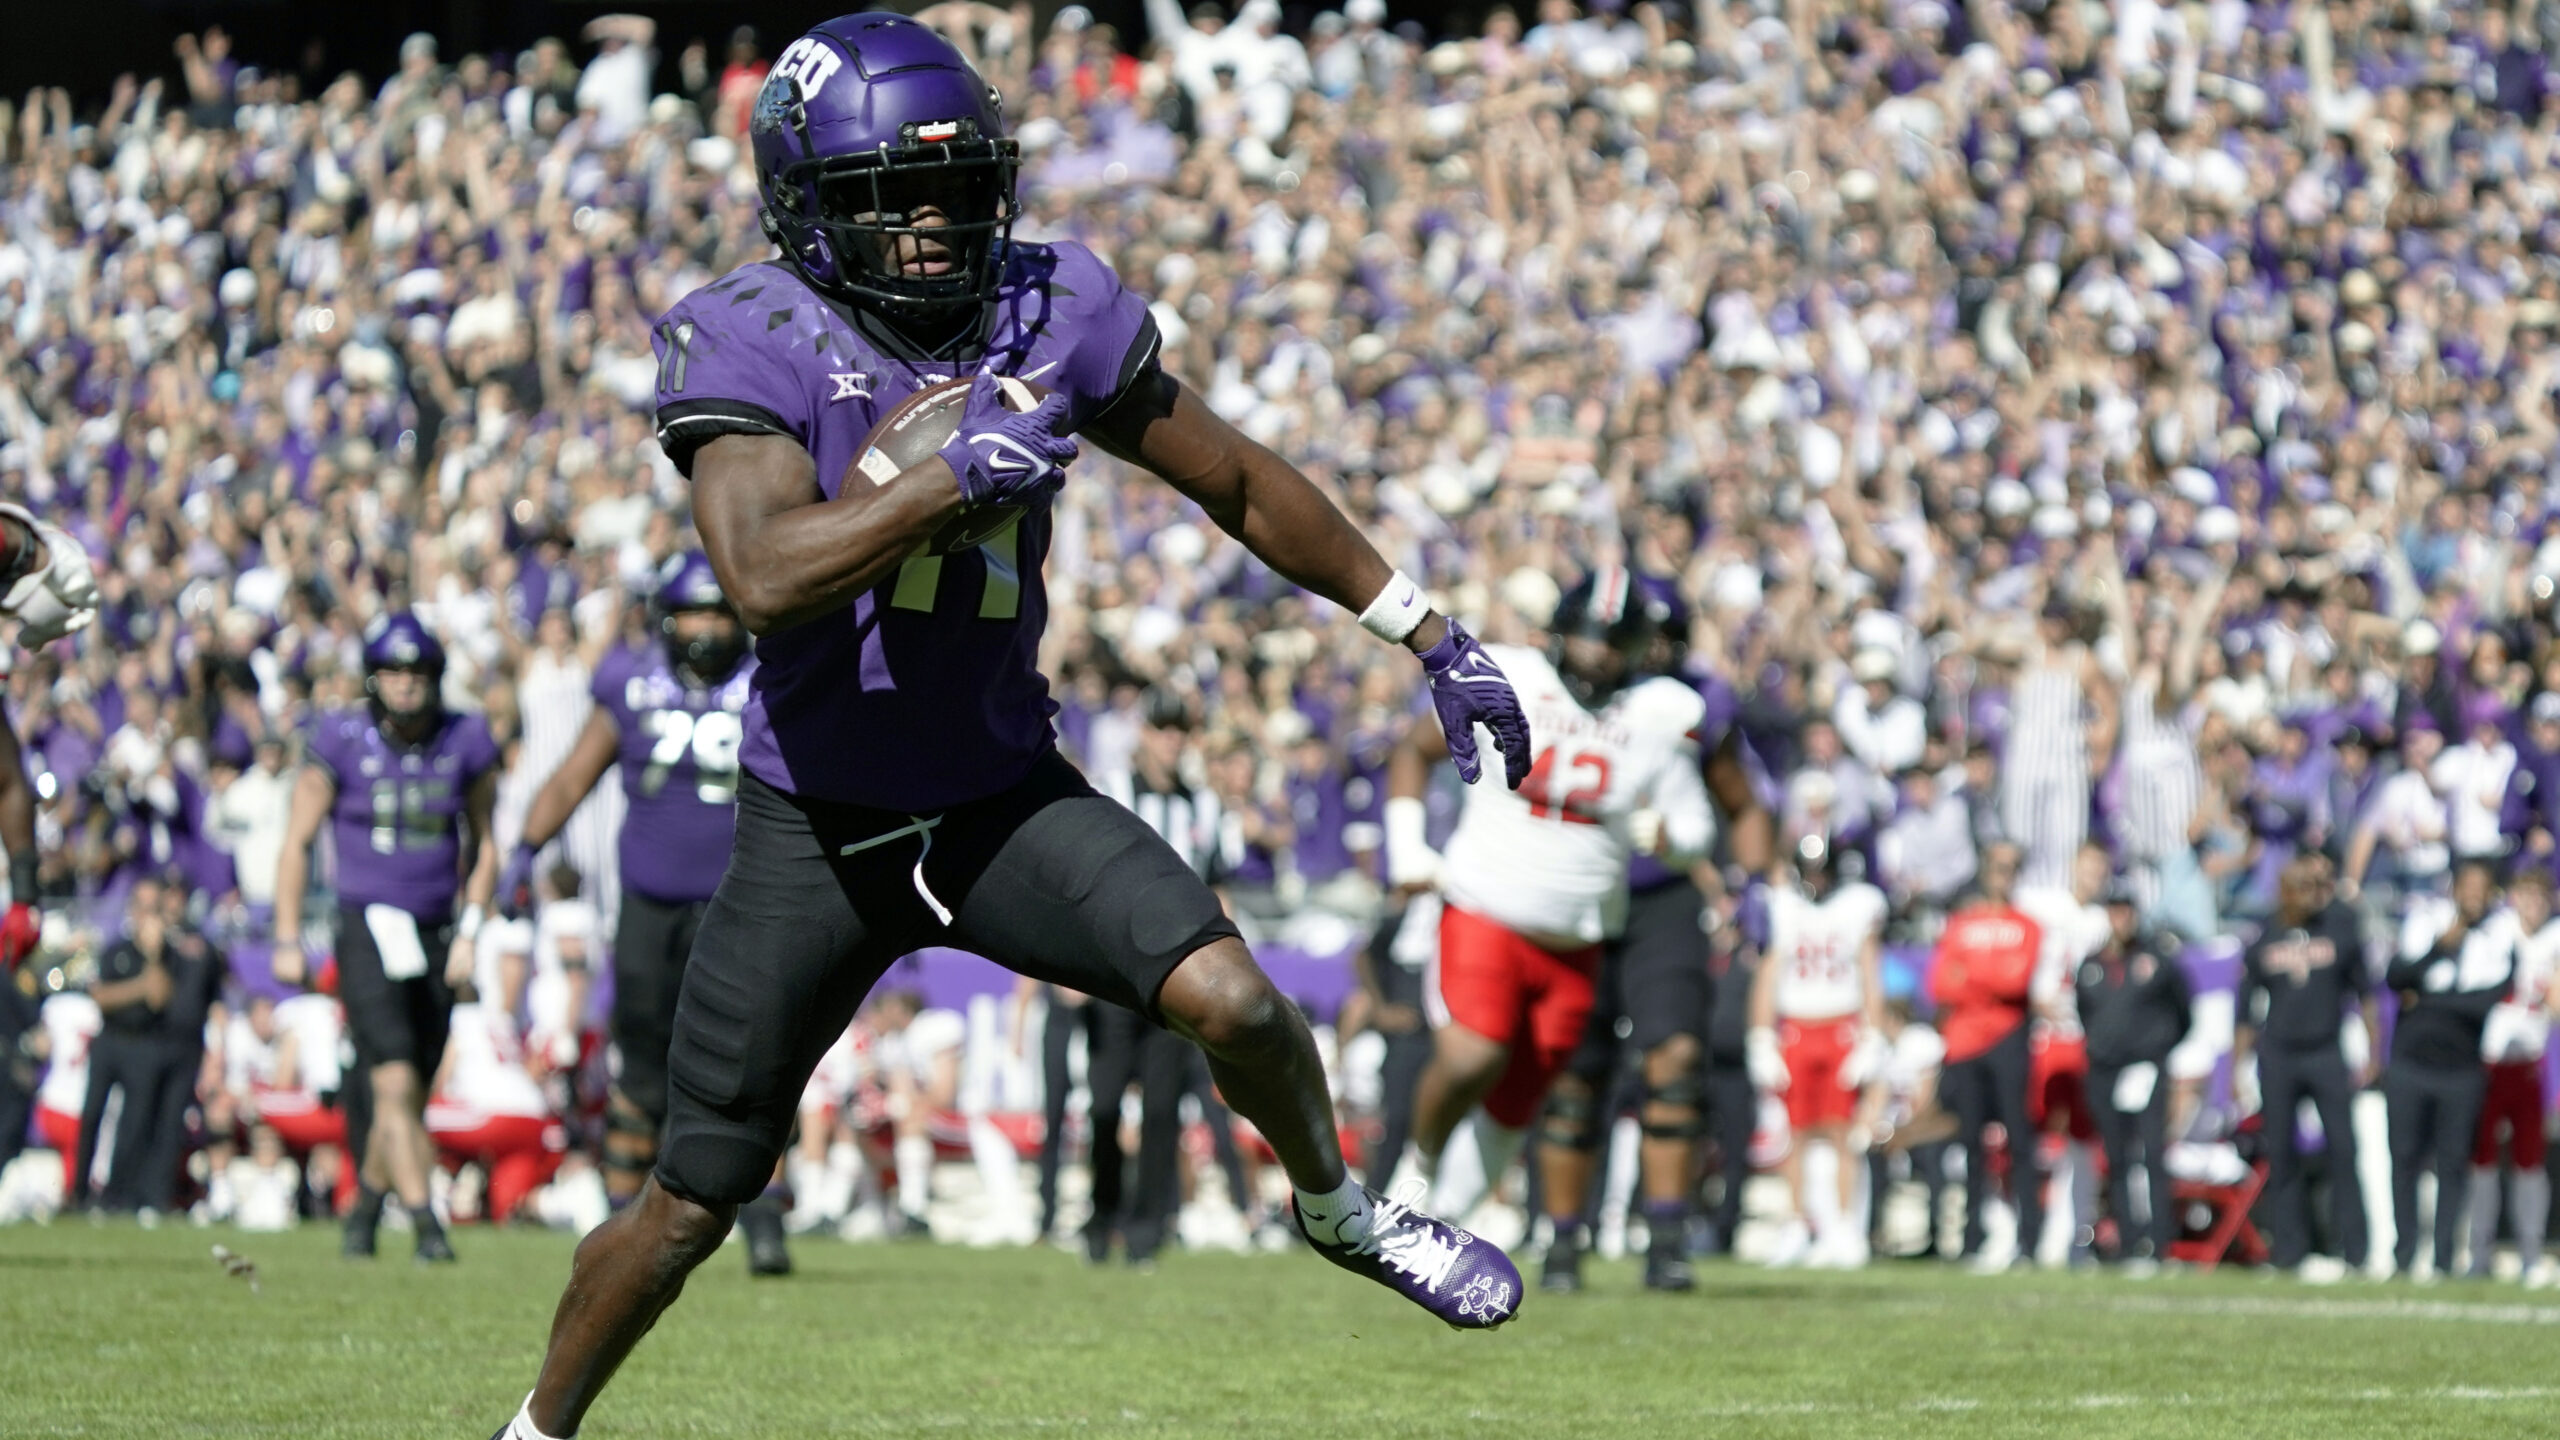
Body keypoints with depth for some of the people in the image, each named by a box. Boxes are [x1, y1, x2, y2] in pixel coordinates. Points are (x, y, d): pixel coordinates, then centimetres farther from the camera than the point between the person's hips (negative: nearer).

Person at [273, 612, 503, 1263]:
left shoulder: (465, 744, 2)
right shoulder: (342, 743, -6)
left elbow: (482, 844, 14)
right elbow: (298, 843, 2)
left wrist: (470, 931, 4)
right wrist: (288, 941, -1)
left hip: (436, 931, 3)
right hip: (367, 926, -3)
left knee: (409, 1094, 10)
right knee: (396, 1084, -15)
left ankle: (365, 1207, 31)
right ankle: (423, 1221, -15)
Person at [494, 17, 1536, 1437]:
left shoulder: (1053, 314, -7)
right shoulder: (747, 345, -18)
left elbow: (1238, 483, 5)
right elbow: (762, 576, -34)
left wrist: (1433, 639, 9)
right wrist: (956, 474, -37)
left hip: (1004, 796, 2)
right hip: (815, 825, -2)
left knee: (1228, 999, -19)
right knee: (690, 1206, 5)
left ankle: (1337, 1208, 12)